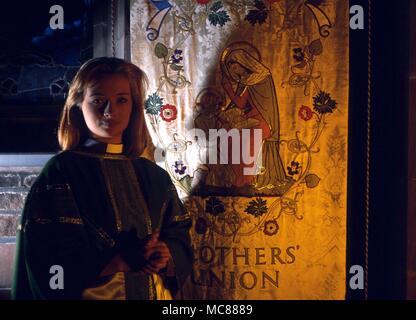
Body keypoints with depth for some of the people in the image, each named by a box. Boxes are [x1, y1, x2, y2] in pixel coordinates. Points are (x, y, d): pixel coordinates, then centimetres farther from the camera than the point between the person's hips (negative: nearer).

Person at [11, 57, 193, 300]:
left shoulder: (155, 177, 3)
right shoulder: (61, 170, -10)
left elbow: (179, 235, 2)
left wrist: (165, 255, -19)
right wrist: (123, 261, -26)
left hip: (156, 292, 4)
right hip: (92, 293, -4)